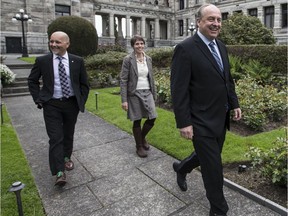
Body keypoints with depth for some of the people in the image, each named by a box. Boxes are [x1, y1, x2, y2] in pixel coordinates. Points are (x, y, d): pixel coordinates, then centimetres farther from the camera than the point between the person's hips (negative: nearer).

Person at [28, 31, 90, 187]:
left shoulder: (77, 61, -2)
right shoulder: (42, 61, -3)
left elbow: (84, 84, 6)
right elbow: (32, 81, 7)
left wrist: (81, 102, 0)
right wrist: (38, 100, -1)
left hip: (71, 104, 2)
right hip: (51, 105, -1)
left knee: (68, 134, 17)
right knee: (55, 138, -6)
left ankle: (66, 158, 41)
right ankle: (59, 173, 0)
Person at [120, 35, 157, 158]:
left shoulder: (148, 59, 7)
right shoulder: (128, 59, -7)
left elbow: (151, 78, 13)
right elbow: (123, 80, -10)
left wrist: (154, 95, 13)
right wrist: (124, 100, -14)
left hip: (147, 93, 4)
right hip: (134, 94, -4)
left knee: (152, 118, 1)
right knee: (137, 121, 5)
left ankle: (142, 137, 31)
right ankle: (139, 147, 24)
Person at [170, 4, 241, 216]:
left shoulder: (221, 47, 10)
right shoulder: (185, 48, -15)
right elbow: (179, 90, -18)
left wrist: (235, 104, 13)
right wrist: (184, 123, -19)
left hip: (221, 118, 8)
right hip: (202, 121, -8)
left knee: (210, 157, 22)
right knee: (213, 166, 4)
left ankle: (182, 167, 50)